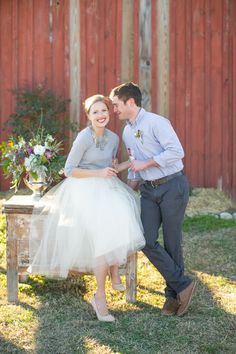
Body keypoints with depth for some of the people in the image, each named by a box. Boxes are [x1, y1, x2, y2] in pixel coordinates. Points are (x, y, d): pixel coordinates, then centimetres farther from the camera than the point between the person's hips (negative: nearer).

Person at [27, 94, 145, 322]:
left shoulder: (113, 138, 8)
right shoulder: (84, 137, -11)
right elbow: (69, 170, -10)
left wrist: (131, 163, 9)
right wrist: (99, 173, -16)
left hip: (108, 189, 6)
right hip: (86, 191, -6)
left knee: (121, 222, -25)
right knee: (103, 237, -21)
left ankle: (114, 269, -4)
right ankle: (100, 296, -9)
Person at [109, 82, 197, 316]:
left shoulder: (156, 122, -11)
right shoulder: (126, 133, 15)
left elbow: (176, 151, -21)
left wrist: (145, 164, -16)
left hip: (172, 186, -7)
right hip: (149, 190, 7)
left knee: (171, 242, -1)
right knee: (147, 241, -5)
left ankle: (173, 293, 16)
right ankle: (182, 285, 7)